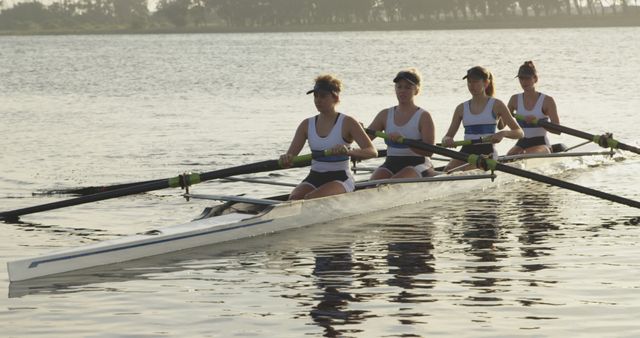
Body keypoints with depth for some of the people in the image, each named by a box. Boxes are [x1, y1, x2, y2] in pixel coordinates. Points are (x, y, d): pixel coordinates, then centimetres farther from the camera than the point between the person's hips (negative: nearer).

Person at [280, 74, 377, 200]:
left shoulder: (347, 123, -6)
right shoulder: (307, 125, 8)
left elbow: (372, 152, -15)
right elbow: (290, 155, 2)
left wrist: (348, 151, -35)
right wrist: (286, 159, -24)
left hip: (340, 178, -5)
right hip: (314, 178, 5)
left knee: (310, 198, -32)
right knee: (294, 199, -26)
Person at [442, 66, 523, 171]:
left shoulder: (496, 105, 3)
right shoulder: (462, 108, 13)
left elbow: (520, 133, 1)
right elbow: (447, 137, 13)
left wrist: (503, 133, -21)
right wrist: (446, 140, -14)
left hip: (487, 152, -4)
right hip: (466, 152, 4)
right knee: (447, 171, -27)